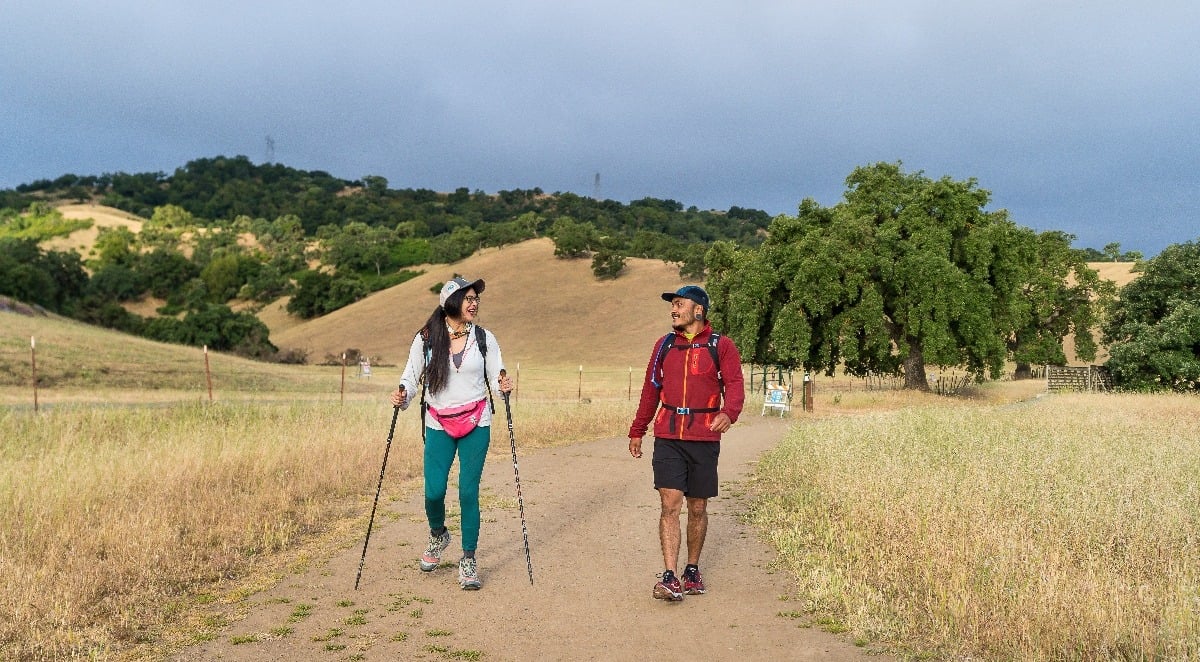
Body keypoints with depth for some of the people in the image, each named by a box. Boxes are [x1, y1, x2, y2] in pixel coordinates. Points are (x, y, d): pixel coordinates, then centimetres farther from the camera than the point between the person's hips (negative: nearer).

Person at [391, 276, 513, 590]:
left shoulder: (484, 338, 0)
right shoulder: (426, 338, -2)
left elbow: (496, 376, 3)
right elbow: (412, 375, 4)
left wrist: (502, 385, -19)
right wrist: (403, 394, -16)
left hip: (476, 424, 0)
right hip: (439, 425, 0)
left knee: (468, 491, -3)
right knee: (434, 491, -5)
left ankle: (468, 560, 13)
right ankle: (438, 535, 29)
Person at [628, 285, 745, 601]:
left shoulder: (721, 346, 1)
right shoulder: (665, 345, 11)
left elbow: (735, 385, -8)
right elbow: (651, 389, 17)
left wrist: (729, 413, -30)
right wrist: (637, 431, 18)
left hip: (704, 439, -1)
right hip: (668, 438, 1)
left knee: (698, 508, 9)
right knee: (670, 505, -8)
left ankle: (692, 570, 26)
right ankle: (670, 578, -8)